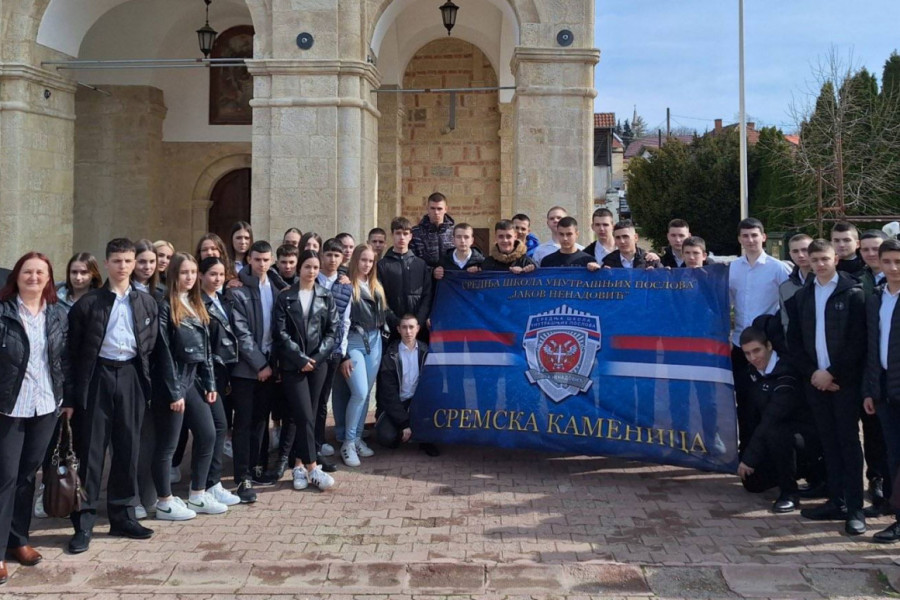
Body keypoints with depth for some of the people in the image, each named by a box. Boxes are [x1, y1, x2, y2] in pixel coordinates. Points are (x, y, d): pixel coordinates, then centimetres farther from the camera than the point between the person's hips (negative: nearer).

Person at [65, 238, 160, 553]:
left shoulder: (147, 302, 9)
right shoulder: (88, 302, -1)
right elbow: (74, 351, -2)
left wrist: (144, 378, 2)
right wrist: (71, 396, -5)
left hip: (131, 377, 3)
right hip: (98, 377, -3)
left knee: (128, 449, 8)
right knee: (91, 450, 0)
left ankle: (123, 515, 20)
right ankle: (84, 523, 6)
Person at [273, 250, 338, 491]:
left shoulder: (326, 297, 8)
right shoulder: (285, 297, 2)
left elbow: (332, 331, 4)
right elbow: (280, 332, -5)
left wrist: (315, 358, -8)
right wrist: (301, 358, -11)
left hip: (318, 363, 3)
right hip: (293, 365, -3)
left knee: (308, 415, 6)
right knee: (305, 416, -9)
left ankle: (299, 464, 16)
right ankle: (312, 468, -5)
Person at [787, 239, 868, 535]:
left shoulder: (853, 293, -3)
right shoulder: (801, 296, 11)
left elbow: (858, 341, -9)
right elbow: (794, 340, 9)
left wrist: (832, 373, -13)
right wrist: (812, 372, -4)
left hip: (845, 381, -4)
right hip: (816, 380, 4)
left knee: (848, 441, -2)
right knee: (828, 442, 8)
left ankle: (855, 508, 2)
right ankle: (836, 502, 15)